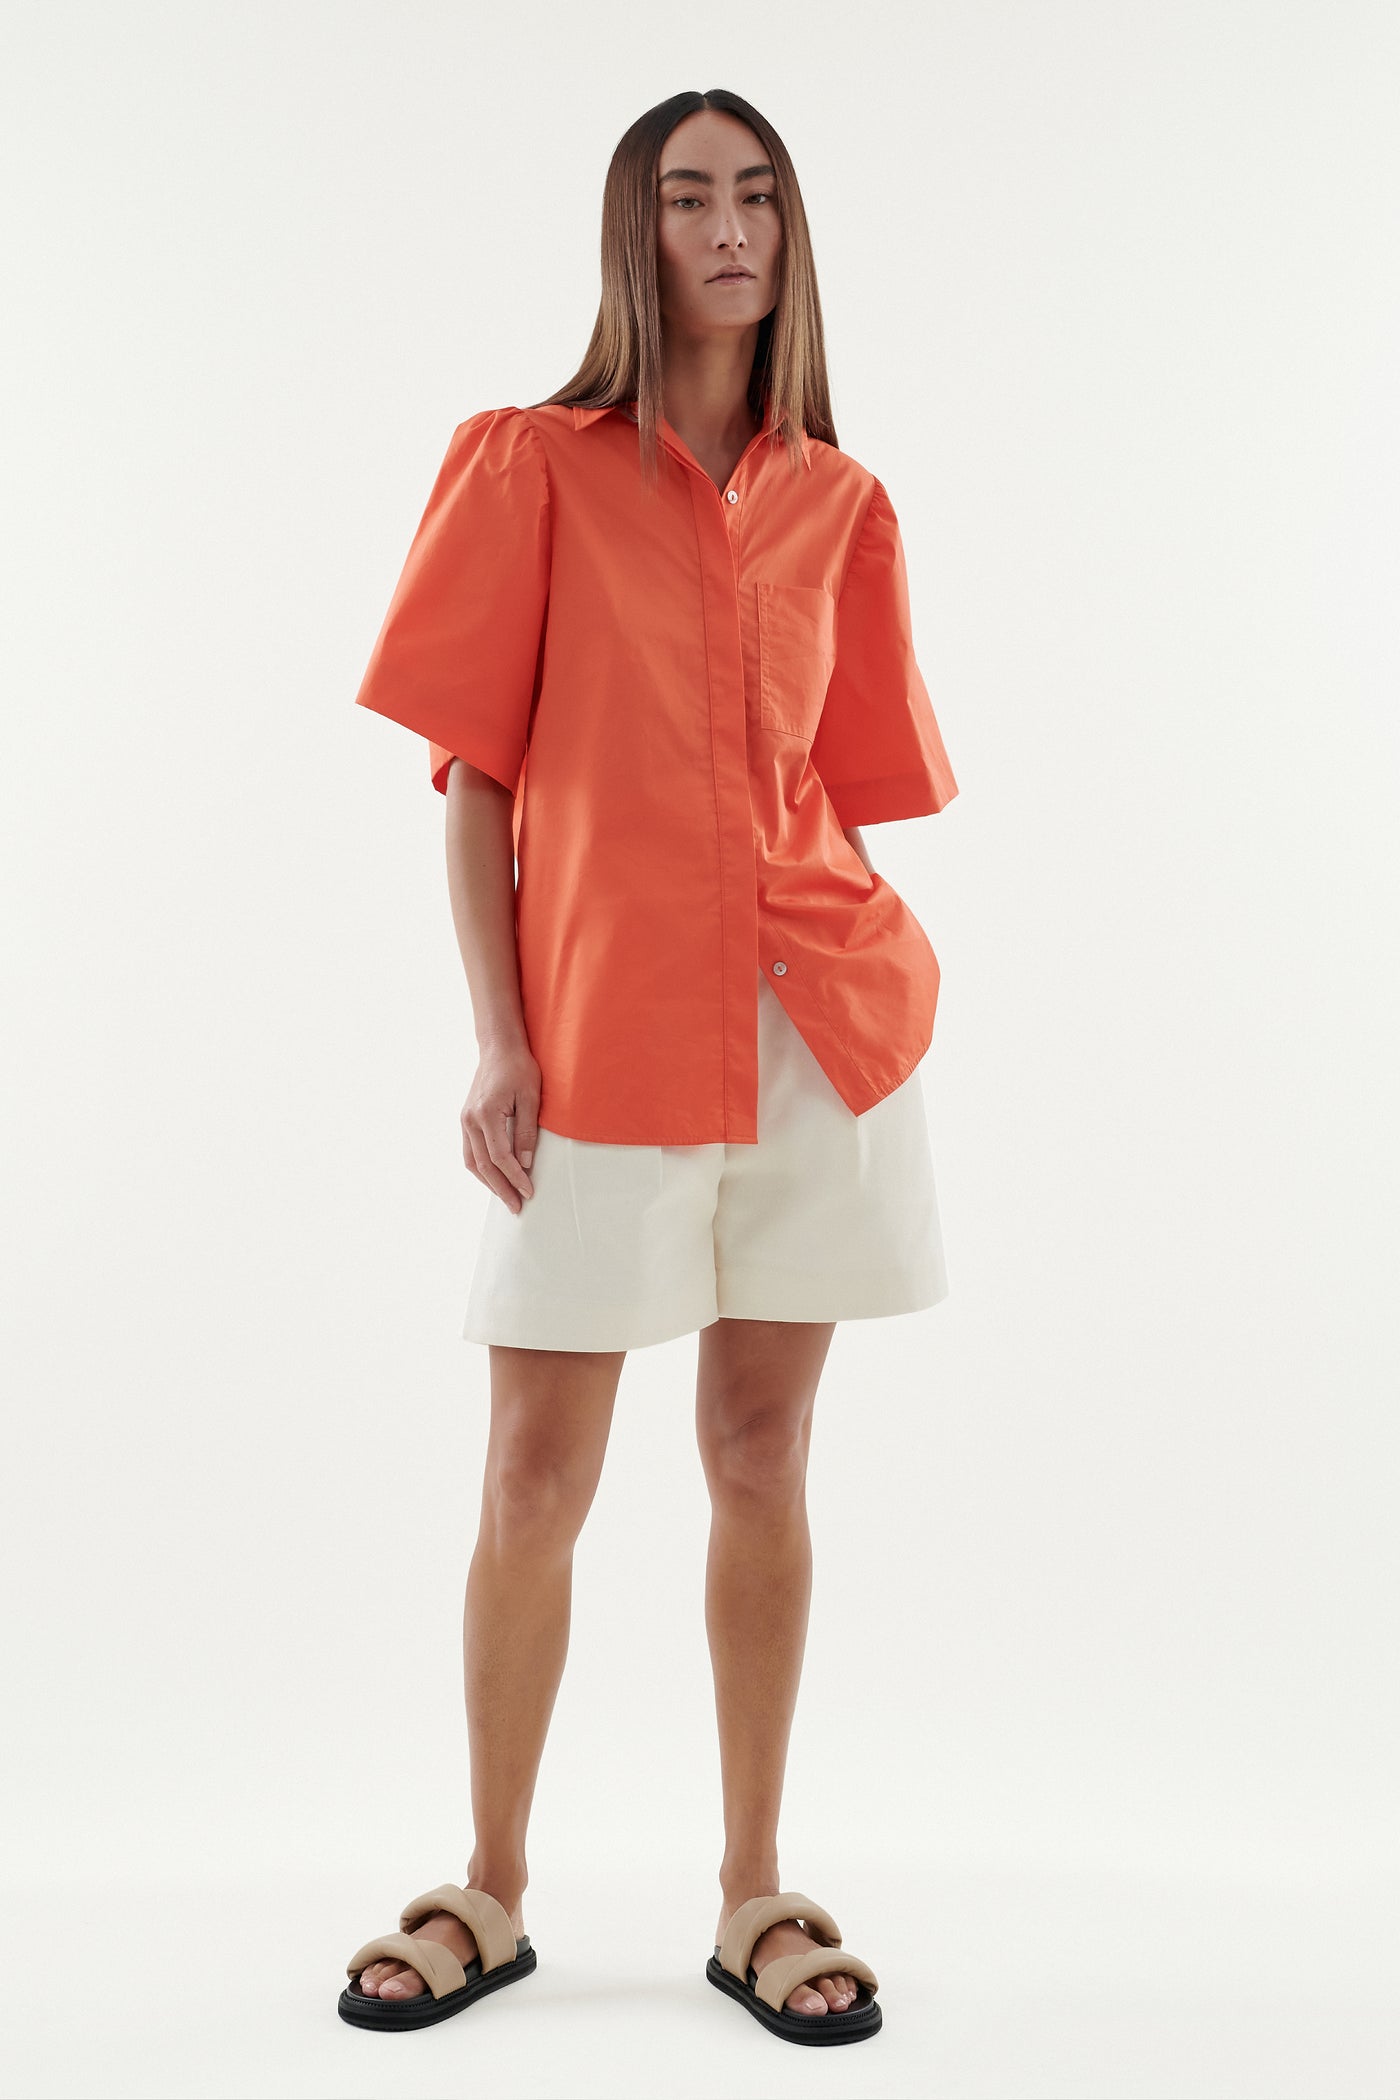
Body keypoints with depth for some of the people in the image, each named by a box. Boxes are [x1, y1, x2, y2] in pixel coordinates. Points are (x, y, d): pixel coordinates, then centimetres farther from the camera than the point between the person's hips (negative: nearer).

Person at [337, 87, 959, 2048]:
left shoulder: (842, 505, 10)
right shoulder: (530, 466, 2)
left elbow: (849, 785, 12)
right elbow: (472, 777, -1)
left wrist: (872, 989, 5)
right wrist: (496, 1042, -7)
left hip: (819, 1026, 3)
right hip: (599, 1033, -2)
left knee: (763, 1456, 9)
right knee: (537, 1478, 4)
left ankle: (756, 1894, 22)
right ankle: (494, 1894, 23)